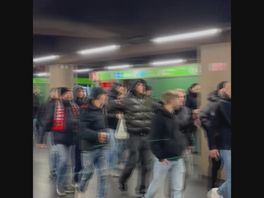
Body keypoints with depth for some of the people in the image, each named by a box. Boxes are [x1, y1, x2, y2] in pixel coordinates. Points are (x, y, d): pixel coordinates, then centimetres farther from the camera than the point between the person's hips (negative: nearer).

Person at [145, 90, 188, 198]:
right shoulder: (159, 117, -15)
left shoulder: (174, 116, 9)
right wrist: (160, 157, -20)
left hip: (177, 159, 7)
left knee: (178, 188, 4)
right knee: (156, 185, 10)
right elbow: (154, 140, -18)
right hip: (164, 159, -6)